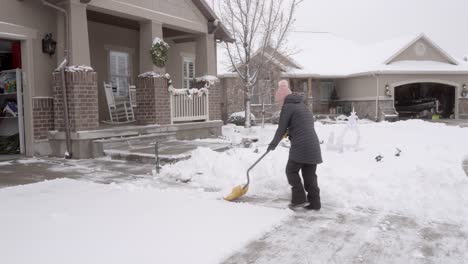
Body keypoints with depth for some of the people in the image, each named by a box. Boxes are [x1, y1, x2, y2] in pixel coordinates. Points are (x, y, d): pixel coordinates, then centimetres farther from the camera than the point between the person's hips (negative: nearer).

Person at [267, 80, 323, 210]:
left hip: (300, 146, -8)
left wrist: (273, 144, 7)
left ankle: (299, 199, 4)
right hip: (313, 145, 8)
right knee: (309, 175, 12)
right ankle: (314, 202, 14)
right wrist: (290, 132, 37)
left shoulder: (288, 106, -4)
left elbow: (281, 128, -4)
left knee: (291, 171, 5)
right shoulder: (302, 105, 23)